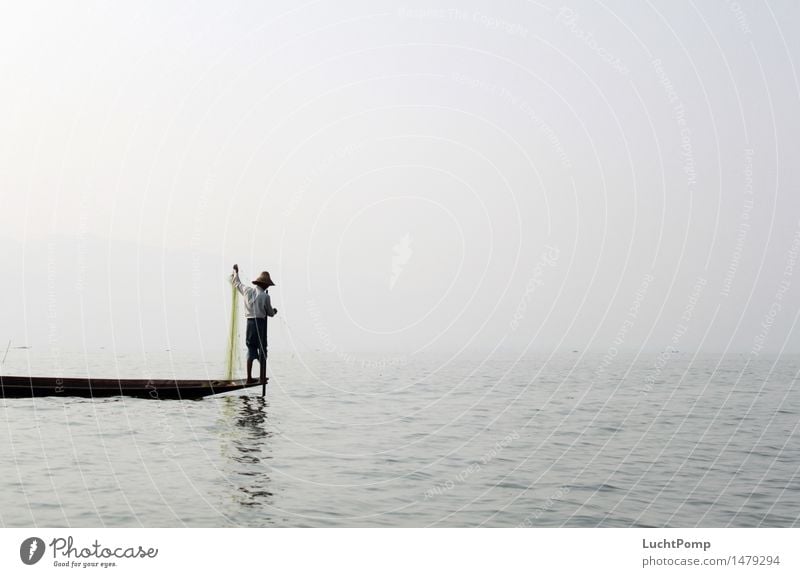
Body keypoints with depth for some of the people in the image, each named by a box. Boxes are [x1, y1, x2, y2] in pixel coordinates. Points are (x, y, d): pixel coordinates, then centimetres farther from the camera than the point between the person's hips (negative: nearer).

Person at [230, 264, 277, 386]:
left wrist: (235, 271, 41)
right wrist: (275, 311, 26)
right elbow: (270, 313, 1)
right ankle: (262, 379, 3)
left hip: (250, 323, 5)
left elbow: (237, 283, 23)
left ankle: (249, 378, 10)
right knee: (262, 351, 3)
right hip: (261, 323, -5)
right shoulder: (265, 296, -8)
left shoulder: (247, 290, 4)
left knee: (251, 350, 12)